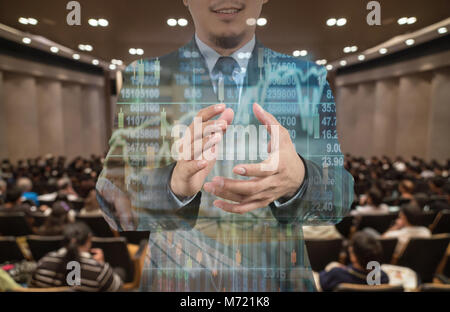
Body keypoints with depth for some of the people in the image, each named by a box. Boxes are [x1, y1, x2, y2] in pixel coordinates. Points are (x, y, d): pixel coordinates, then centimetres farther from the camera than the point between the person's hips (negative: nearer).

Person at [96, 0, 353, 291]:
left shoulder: (309, 77, -4)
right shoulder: (143, 77, -7)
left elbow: (344, 193, -8)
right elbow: (113, 198, -11)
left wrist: (298, 179, -31)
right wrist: (175, 183, -32)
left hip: (279, 279, 2)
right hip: (176, 282, 0)